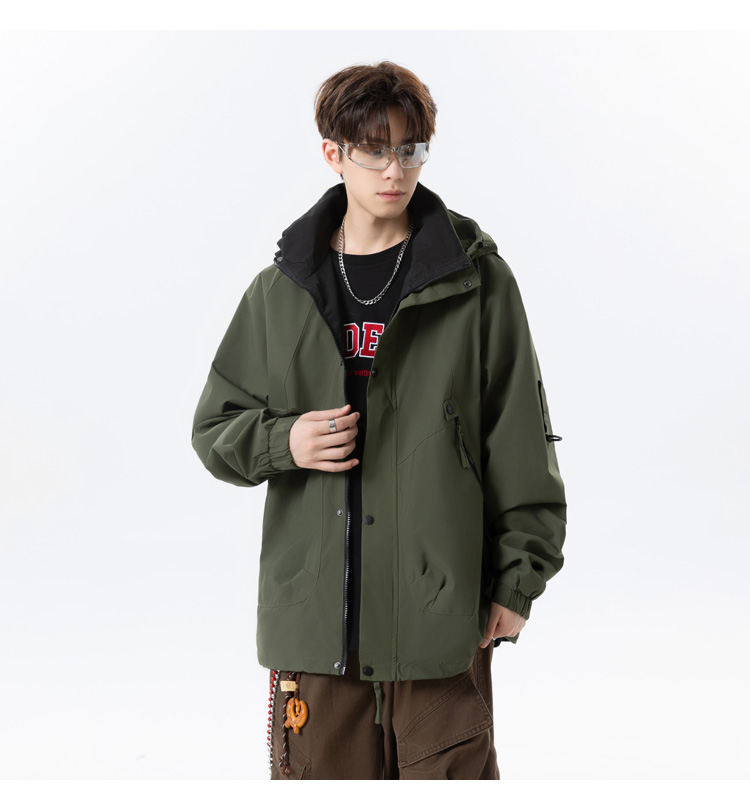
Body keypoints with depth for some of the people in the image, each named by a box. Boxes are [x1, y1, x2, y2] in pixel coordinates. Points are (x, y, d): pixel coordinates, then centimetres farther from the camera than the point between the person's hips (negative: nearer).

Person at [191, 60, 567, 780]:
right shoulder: (280, 290, 7)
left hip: (440, 612, -2)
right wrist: (281, 441, -7)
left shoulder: (477, 281, 1)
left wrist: (518, 580, -1)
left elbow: (521, 441, 2)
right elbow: (214, 429, 14)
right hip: (312, 610, 2)